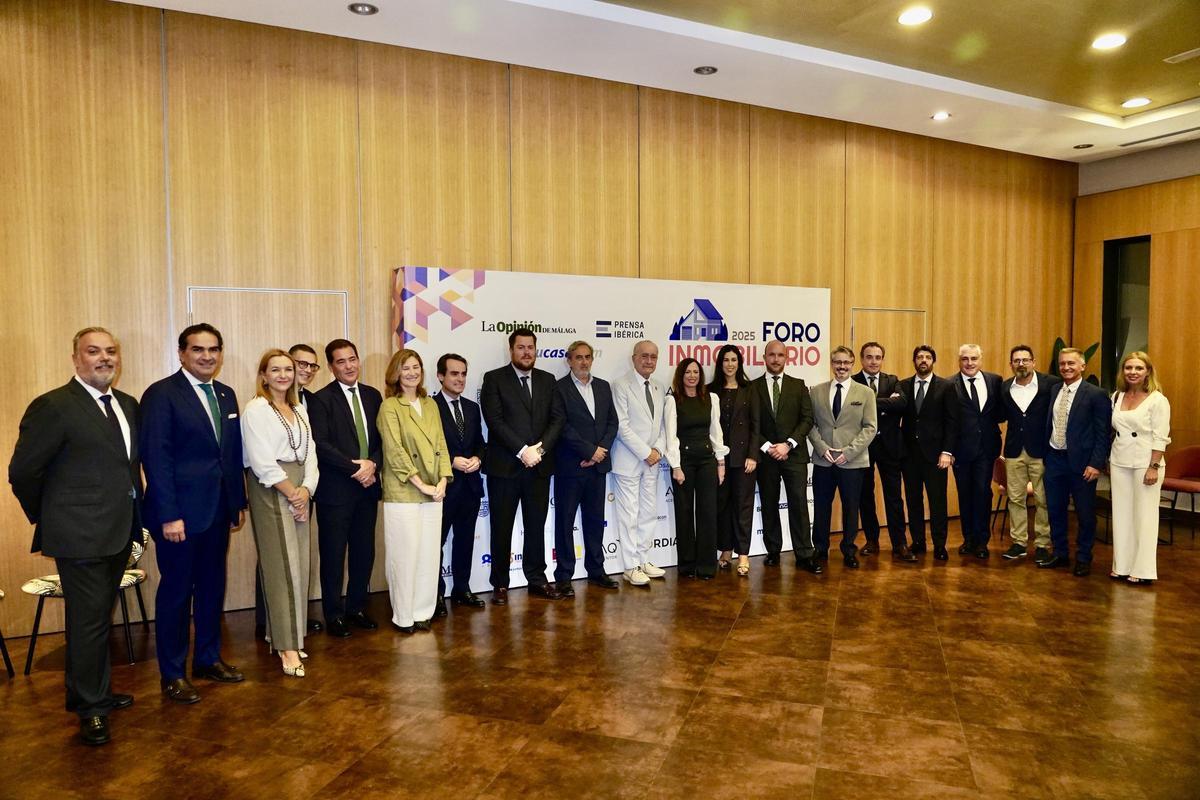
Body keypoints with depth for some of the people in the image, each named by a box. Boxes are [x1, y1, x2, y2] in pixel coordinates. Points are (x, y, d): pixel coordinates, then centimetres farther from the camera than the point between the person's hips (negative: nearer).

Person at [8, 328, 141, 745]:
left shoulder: (128, 405, 9)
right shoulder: (53, 406, -14)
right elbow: (22, 471, -10)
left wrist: (135, 514, 10)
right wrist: (47, 519, -1)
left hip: (119, 533, 7)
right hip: (80, 536, -7)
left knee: (101, 616, 20)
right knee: (88, 621, 3)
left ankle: (100, 691, 36)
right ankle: (90, 708, 19)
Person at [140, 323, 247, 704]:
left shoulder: (226, 395, 10)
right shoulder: (161, 394, -11)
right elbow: (156, 458, -15)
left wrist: (239, 502, 10)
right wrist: (169, 515, -18)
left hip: (218, 510, 7)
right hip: (180, 512, -6)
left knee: (212, 587, 16)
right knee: (176, 591, 6)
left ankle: (208, 658, 31)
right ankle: (172, 674, 20)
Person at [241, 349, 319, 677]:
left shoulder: (299, 410, 15)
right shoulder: (256, 410, -6)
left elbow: (309, 453, 11)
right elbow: (262, 462, -13)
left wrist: (306, 489, -5)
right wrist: (292, 493, -11)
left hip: (300, 491, 7)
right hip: (271, 490, -7)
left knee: (299, 564, 7)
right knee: (282, 565, -7)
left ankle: (283, 635, 19)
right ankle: (287, 647, -2)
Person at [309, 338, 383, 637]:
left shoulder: (373, 395, 10)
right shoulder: (322, 399, -6)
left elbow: (382, 438, 10)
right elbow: (321, 445, -14)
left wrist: (372, 464, -8)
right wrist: (355, 469, -16)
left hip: (367, 486, 5)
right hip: (336, 489, -5)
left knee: (364, 552, 11)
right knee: (333, 554, 4)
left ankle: (356, 608, 26)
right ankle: (334, 615, 17)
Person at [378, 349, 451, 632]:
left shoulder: (431, 405, 14)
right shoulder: (389, 406, -4)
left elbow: (440, 445, 11)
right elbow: (395, 450, -12)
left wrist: (443, 480, -3)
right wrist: (420, 484, -14)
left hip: (433, 492, 5)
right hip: (402, 492, -5)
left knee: (429, 554, 8)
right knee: (404, 554, 0)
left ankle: (423, 611, 20)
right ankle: (404, 616, 13)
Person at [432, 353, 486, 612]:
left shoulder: (472, 408, 12)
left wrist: (477, 459, -5)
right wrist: (452, 462, -19)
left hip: (470, 484, 6)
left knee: (465, 540, 15)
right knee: (436, 541, 5)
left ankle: (462, 589, 28)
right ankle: (436, 594, 17)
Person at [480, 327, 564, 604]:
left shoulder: (548, 380, 10)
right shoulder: (494, 379, -3)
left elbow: (555, 420, 4)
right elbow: (495, 421, -12)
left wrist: (539, 449, -11)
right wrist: (522, 451, -18)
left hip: (539, 466, 4)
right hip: (504, 466, -4)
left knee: (537, 526, 12)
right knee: (502, 528, 5)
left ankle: (537, 579, 24)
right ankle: (500, 584, 16)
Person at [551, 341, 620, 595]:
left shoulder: (603, 386, 12)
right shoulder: (559, 388, -5)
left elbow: (612, 422, 9)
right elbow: (562, 426, -13)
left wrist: (602, 450, -6)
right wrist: (590, 451, -14)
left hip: (598, 465, 5)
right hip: (570, 466, -5)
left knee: (595, 519, 13)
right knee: (565, 522, 3)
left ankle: (596, 571, 25)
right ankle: (563, 576, 11)